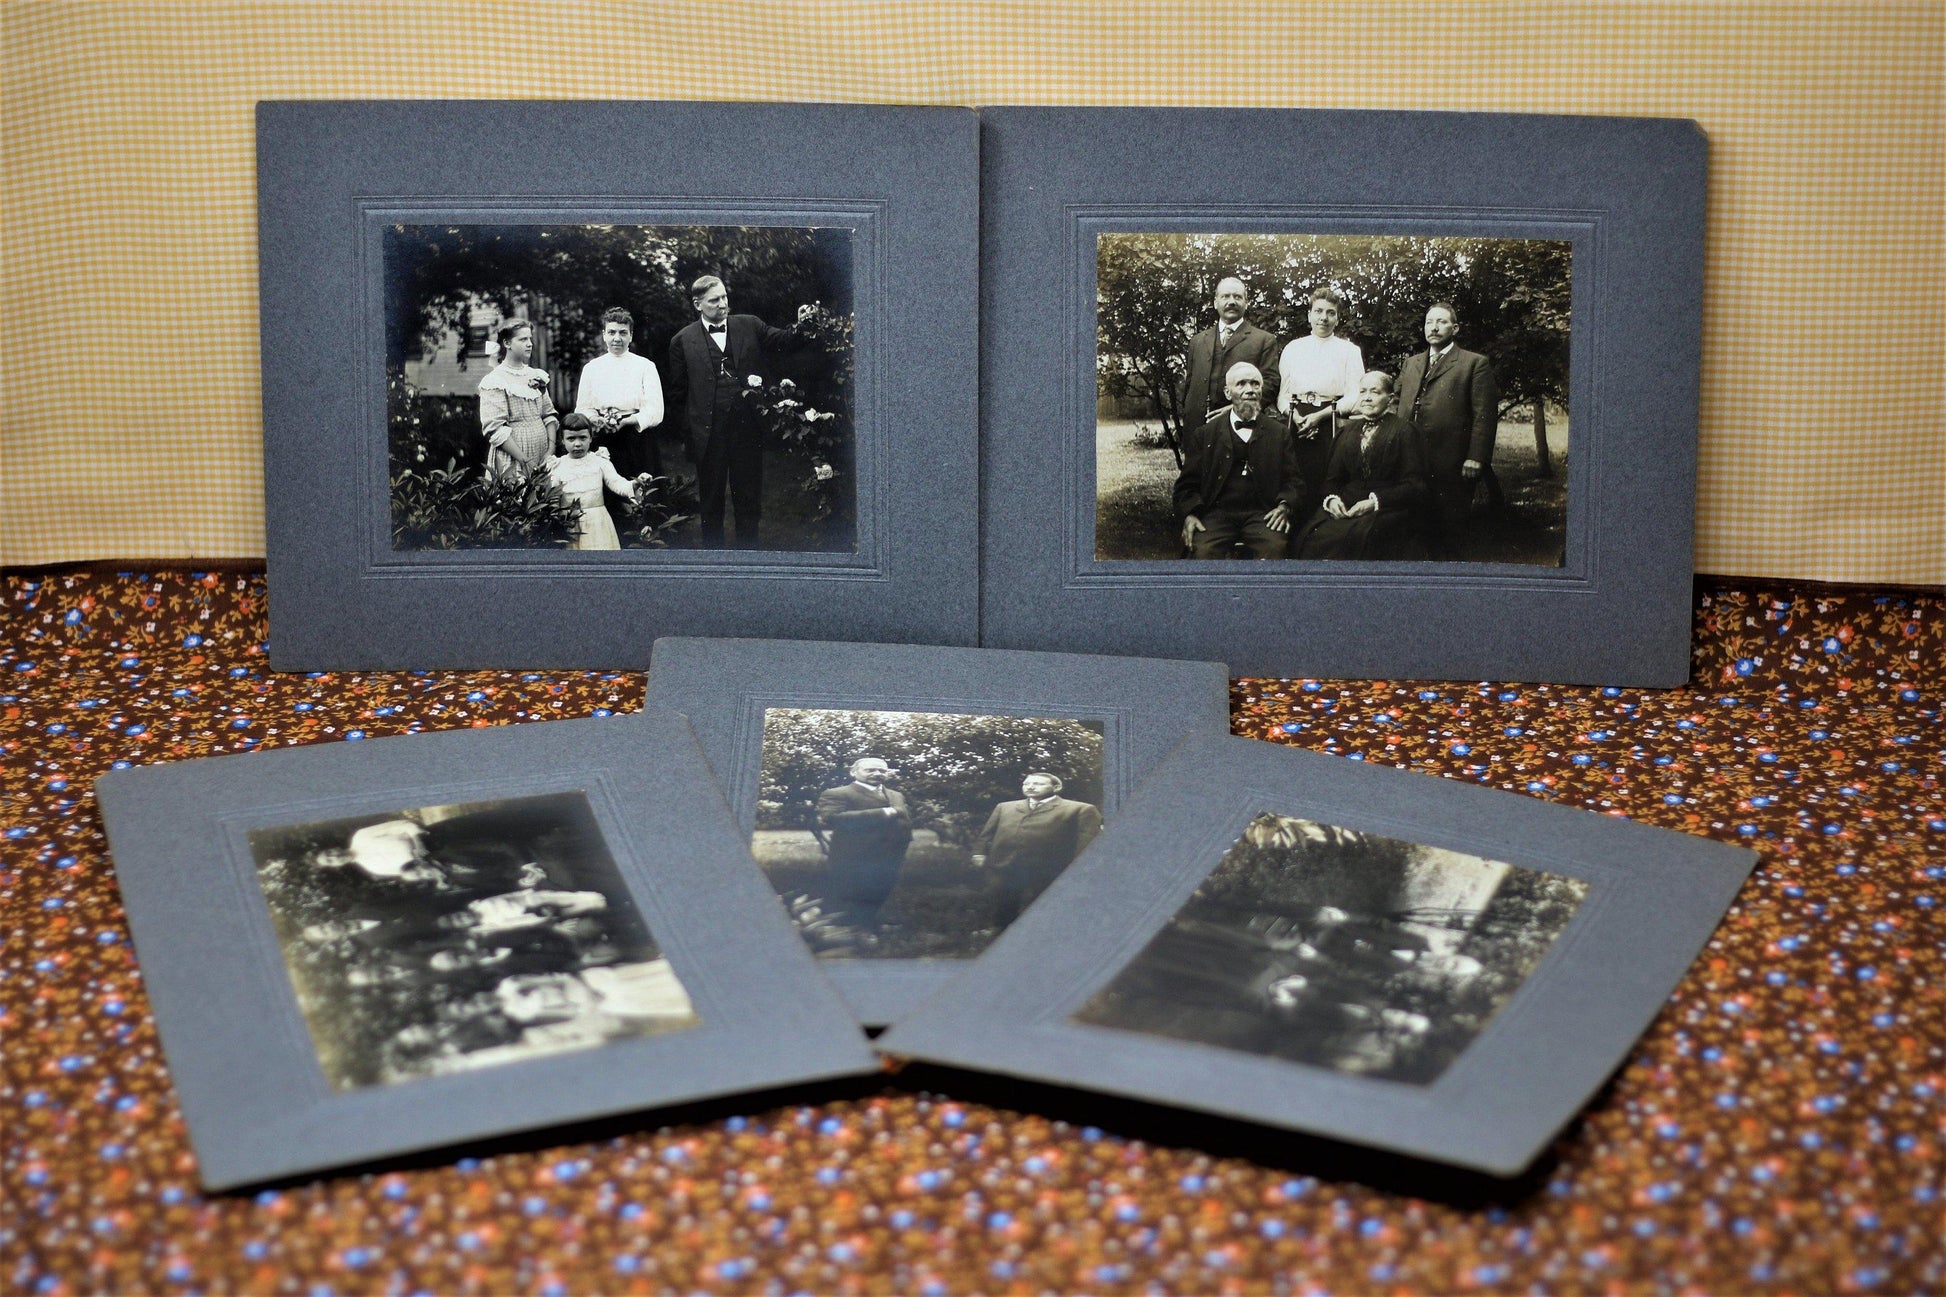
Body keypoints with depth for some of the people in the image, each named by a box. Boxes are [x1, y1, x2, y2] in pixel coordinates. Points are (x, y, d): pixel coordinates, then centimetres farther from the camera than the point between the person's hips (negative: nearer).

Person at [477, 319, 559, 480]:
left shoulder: (536, 376, 14)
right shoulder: (495, 381, -6)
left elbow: (549, 415, 13)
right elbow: (495, 429, -15)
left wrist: (551, 450, -3)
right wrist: (525, 461, -19)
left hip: (543, 462, 5)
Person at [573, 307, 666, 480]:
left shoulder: (645, 366, 5)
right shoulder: (591, 368, 11)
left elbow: (655, 413, -3)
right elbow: (582, 410, 9)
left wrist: (626, 421, -19)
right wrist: (597, 420, -14)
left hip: (638, 444, -1)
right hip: (602, 444, 1)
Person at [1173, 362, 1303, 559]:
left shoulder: (1279, 432, 15)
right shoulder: (1204, 434, 13)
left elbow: (1293, 479, 13)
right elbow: (1188, 483, 11)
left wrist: (1284, 506, -8)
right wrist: (1189, 514, -8)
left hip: (1261, 513, 0)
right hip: (1217, 512, 0)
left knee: (1275, 545, -32)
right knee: (1204, 549, -31)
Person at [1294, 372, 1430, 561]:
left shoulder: (1403, 431, 3)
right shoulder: (1349, 430, 20)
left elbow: (1414, 486, -4)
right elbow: (1332, 477, 19)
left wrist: (1375, 502, -15)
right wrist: (1332, 498, -5)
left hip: (1386, 509, -4)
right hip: (1345, 507, 4)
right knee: (1314, 537, -27)